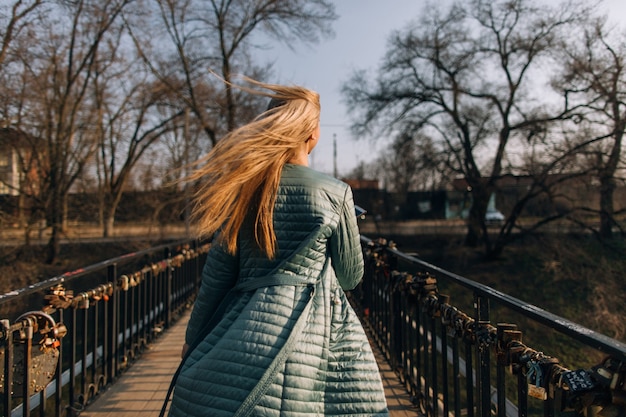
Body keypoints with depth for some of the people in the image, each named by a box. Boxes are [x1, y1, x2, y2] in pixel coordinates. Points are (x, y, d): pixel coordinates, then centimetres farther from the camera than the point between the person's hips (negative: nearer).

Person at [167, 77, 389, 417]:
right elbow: (351, 276, 3)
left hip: (246, 326, 2)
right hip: (319, 330, -2)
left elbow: (216, 276, 1)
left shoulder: (244, 190, -2)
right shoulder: (336, 194, -7)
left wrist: (193, 340, 13)